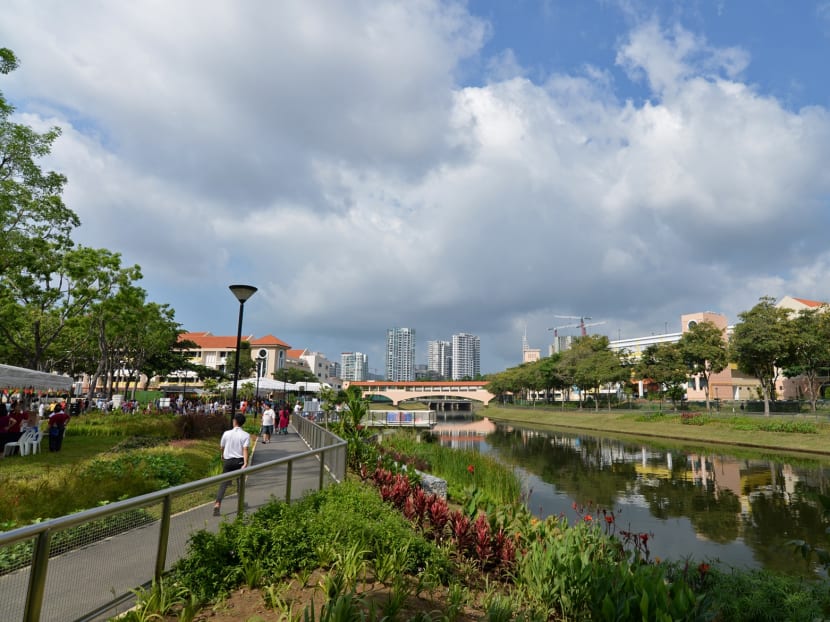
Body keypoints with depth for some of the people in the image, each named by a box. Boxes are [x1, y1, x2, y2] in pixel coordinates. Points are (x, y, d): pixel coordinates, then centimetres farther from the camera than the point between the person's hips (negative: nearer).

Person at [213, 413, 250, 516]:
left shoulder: (227, 433, -2)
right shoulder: (246, 435, -7)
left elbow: (221, 447, 10)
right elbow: (245, 450, -18)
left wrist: (223, 457, 31)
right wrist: (245, 463, -23)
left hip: (228, 461, 1)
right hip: (239, 461, -1)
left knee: (224, 483, 0)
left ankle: (217, 504, -16)